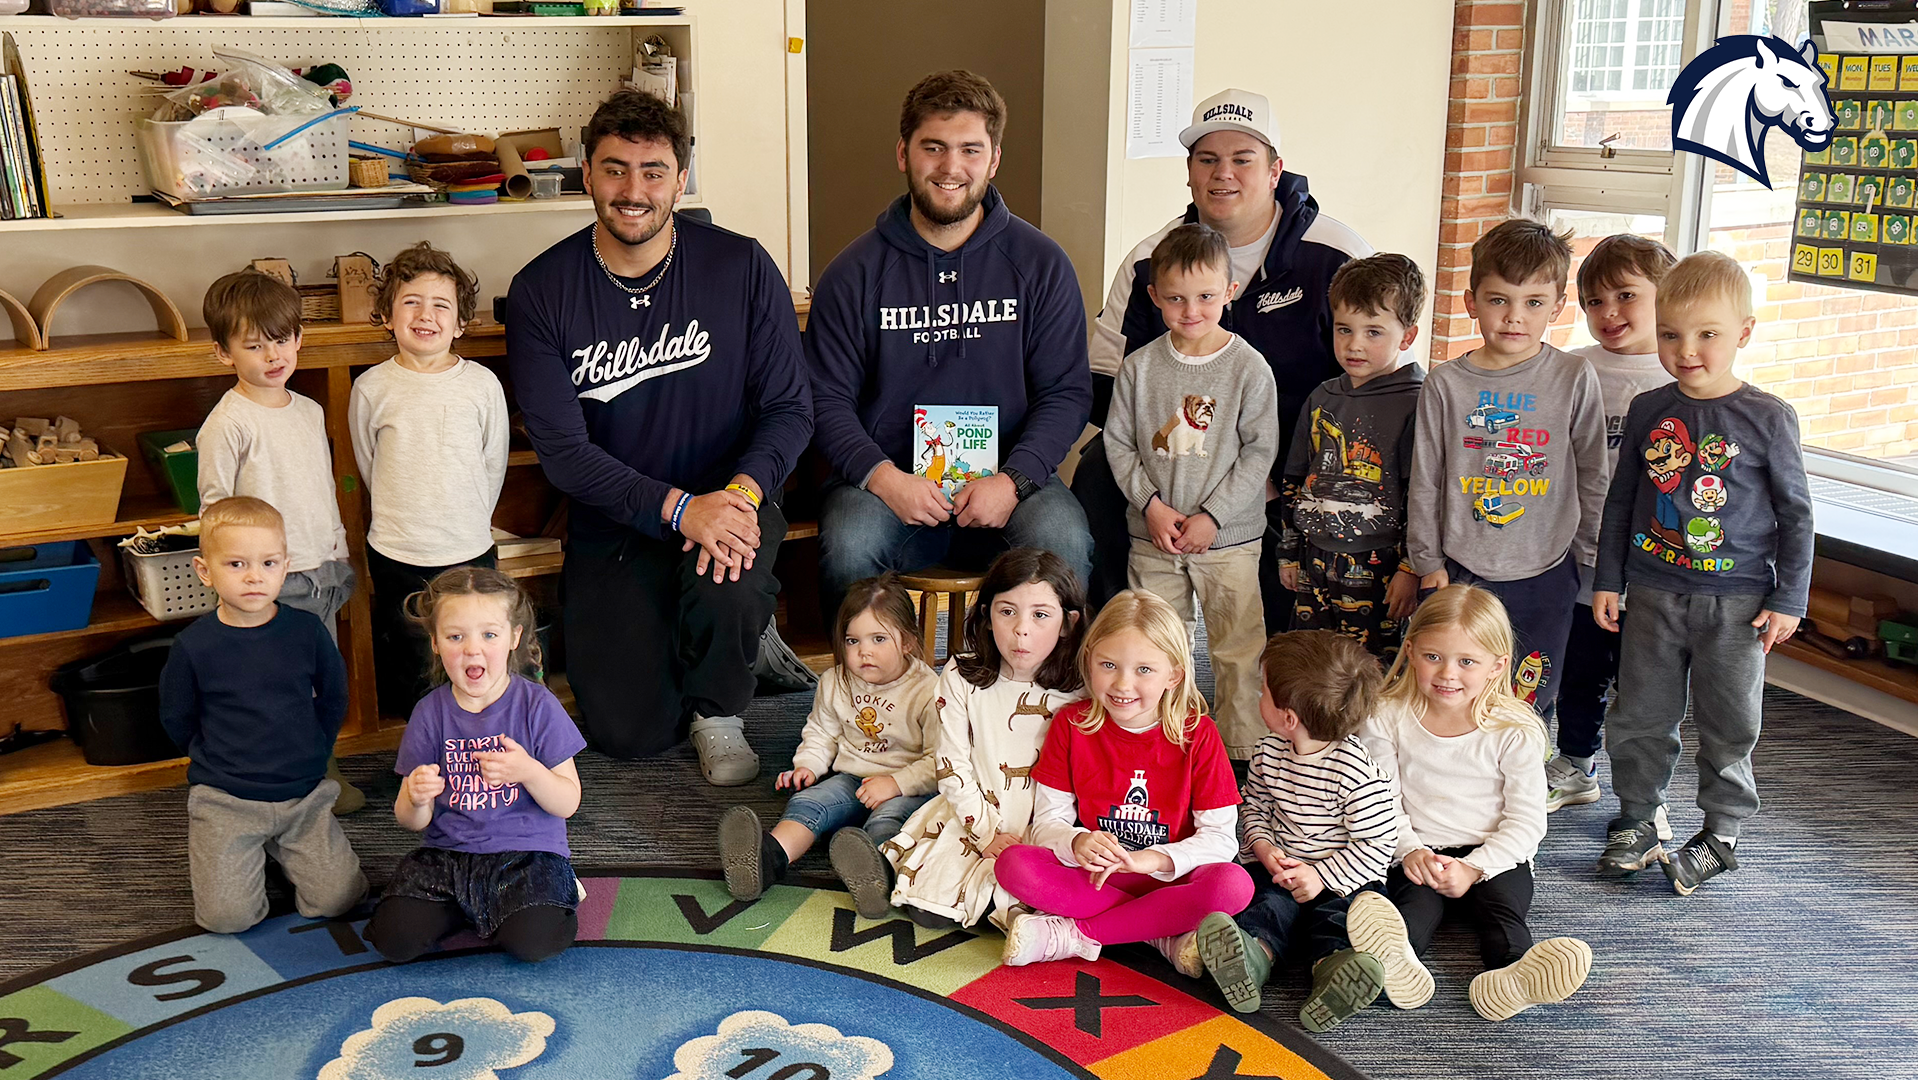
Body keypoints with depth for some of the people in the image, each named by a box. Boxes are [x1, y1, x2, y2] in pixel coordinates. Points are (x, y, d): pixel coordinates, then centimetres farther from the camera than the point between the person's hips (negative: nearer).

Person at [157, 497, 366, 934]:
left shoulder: (306, 630, -5)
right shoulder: (194, 645, -10)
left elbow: (333, 698, 10)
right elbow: (176, 720, 5)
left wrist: (309, 756, 9)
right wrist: (217, 761, 7)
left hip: (303, 794, 2)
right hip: (225, 800, -1)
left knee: (337, 899, -5)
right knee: (228, 916, -10)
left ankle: (277, 846, 23)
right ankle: (207, 844, 22)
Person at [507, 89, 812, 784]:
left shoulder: (741, 268, -5)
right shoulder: (540, 293, -6)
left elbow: (790, 408, -3)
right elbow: (562, 450, -11)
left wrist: (743, 491, -24)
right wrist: (679, 508, -25)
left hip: (730, 501, 0)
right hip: (612, 526, 1)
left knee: (724, 586, -36)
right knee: (629, 732, -10)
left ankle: (719, 711, 0)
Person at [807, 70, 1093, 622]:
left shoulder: (1040, 264, 4)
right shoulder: (855, 272, 3)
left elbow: (1067, 392, 3)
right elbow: (827, 401, 2)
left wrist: (1012, 479, -14)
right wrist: (883, 477, -16)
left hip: (1009, 474, 0)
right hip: (888, 478, 0)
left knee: (1064, 540, -29)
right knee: (848, 544, -30)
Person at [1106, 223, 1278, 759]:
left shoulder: (1248, 367, -7)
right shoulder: (1140, 366, 1)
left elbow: (1259, 451, -7)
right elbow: (1118, 442, 3)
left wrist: (1212, 516, -13)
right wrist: (1151, 504, -9)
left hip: (1228, 537, -3)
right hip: (1153, 538, 3)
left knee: (1239, 650, 2)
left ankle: (1243, 751, 17)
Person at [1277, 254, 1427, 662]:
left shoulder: (1415, 403, -9)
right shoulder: (1323, 399, 9)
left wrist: (1411, 569, -13)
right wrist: (1288, 551, 17)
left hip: (1375, 567, -6)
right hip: (1314, 563, 6)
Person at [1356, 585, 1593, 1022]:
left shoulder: (1516, 732, -7)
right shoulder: (1387, 718, -4)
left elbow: (1526, 821, -6)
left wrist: (1474, 868, -17)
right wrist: (1410, 851, -16)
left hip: (1493, 856, 0)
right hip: (1418, 852, 0)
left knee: (1503, 904, -29)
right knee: (1416, 900, -30)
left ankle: (1511, 978, -58)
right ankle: (1398, 963, -60)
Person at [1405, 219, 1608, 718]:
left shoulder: (1574, 378, -4)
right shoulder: (1446, 383, -2)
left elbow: (1593, 474, 4)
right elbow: (1425, 480, 3)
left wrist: (1584, 551, 7)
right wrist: (1428, 561, 3)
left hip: (1545, 573, 0)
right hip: (1460, 569, 0)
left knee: (1529, 704, 8)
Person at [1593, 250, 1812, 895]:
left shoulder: (1767, 417, -7)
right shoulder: (1648, 411, 2)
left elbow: (1795, 513, -1)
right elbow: (1621, 500, 10)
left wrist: (1790, 600, -4)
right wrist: (1607, 580, 9)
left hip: (1736, 599, -3)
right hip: (1653, 592, 3)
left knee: (1728, 722, 6)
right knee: (1640, 714, 10)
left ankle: (1721, 833, 23)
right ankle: (1637, 821, 26)